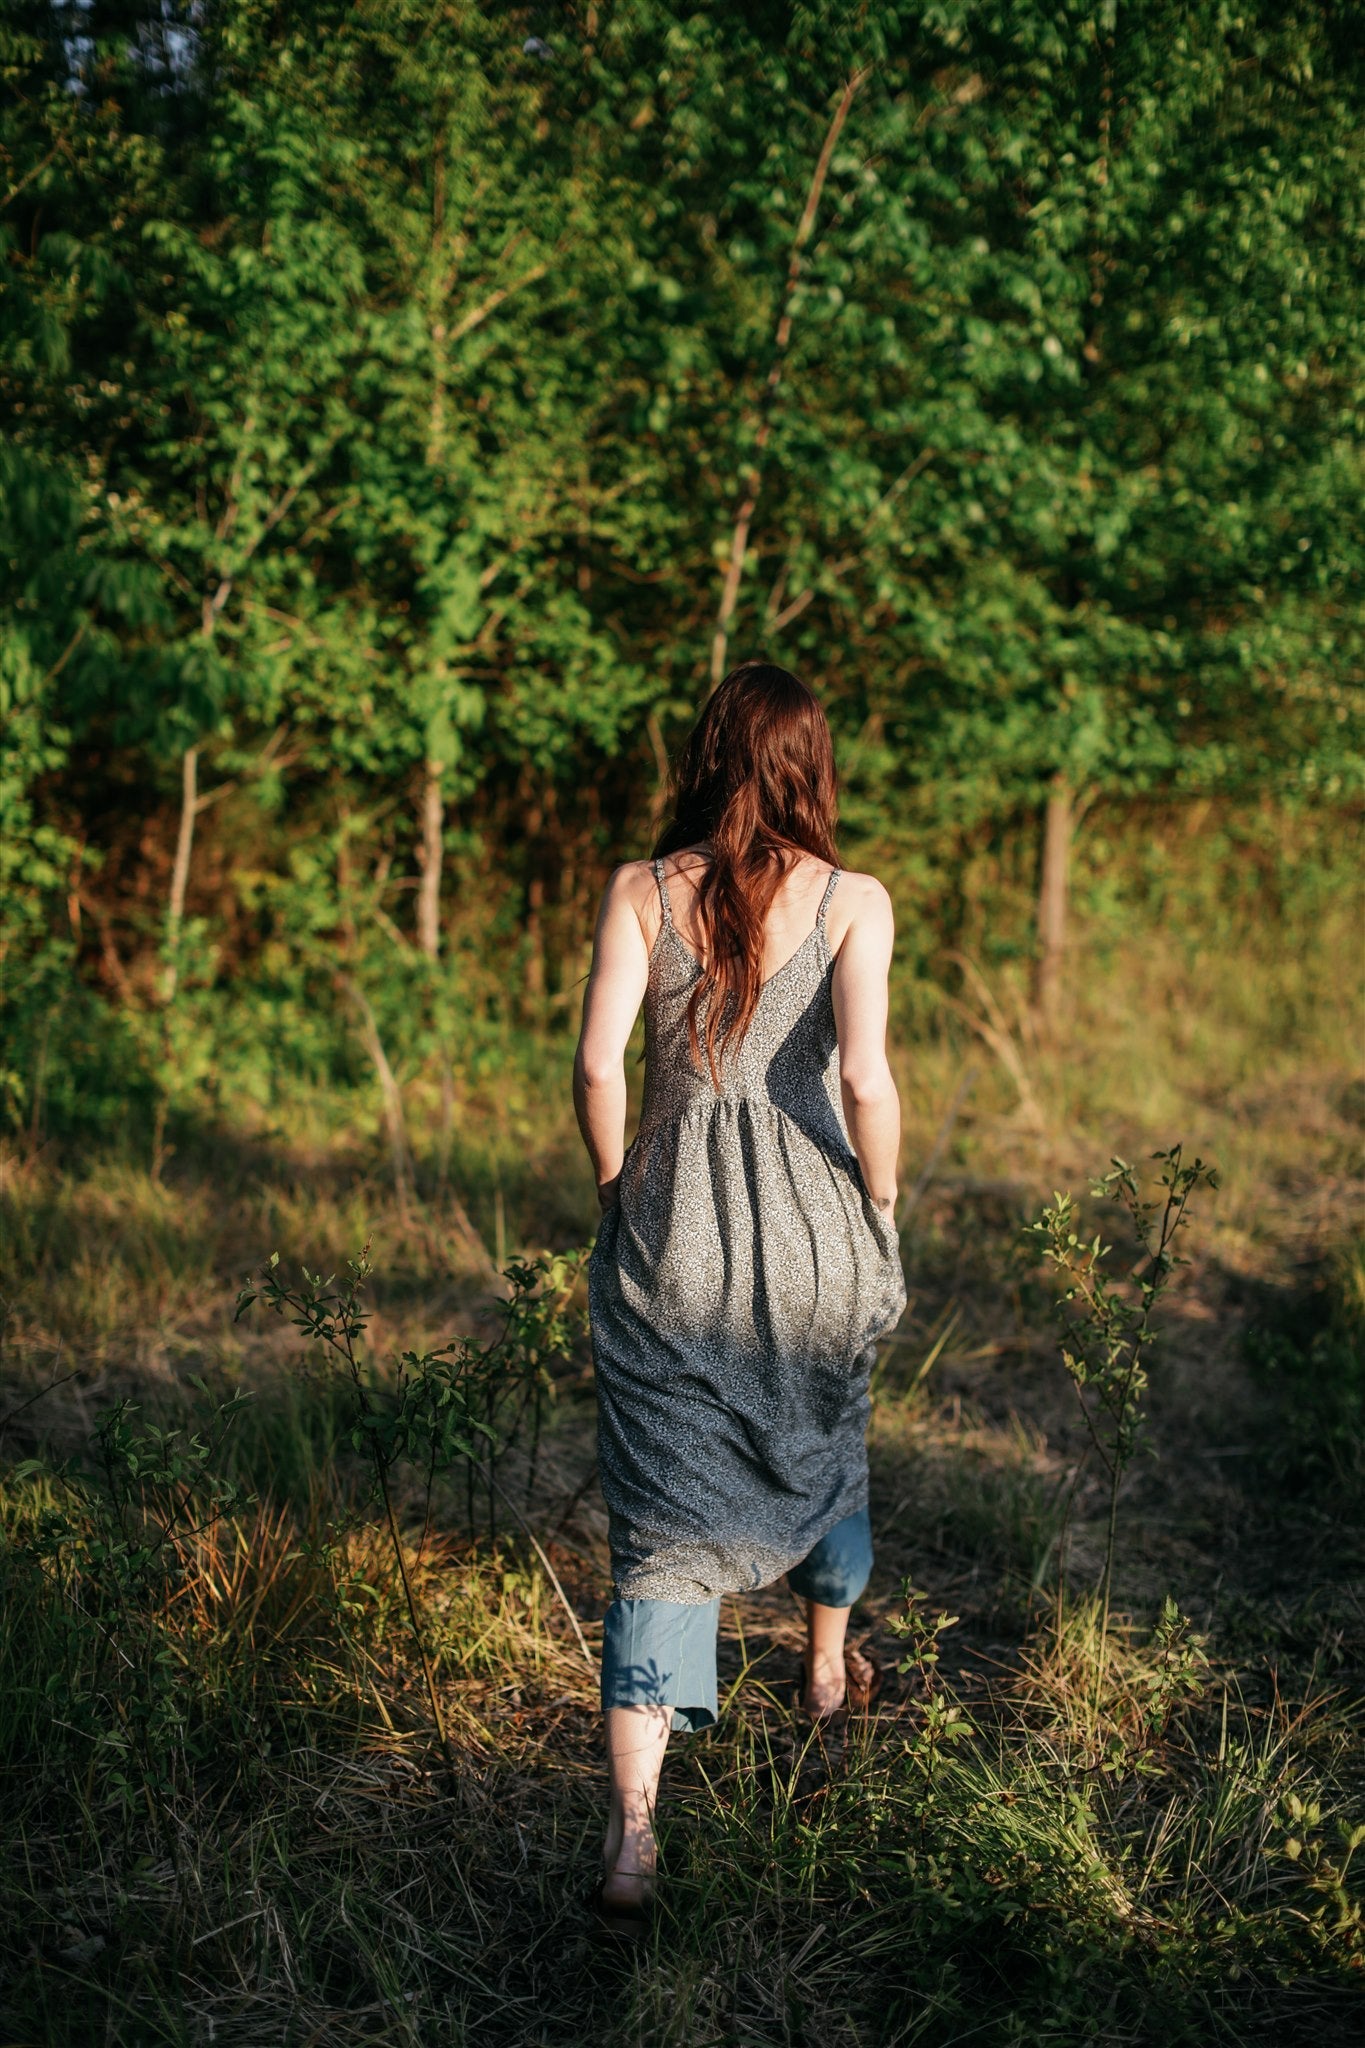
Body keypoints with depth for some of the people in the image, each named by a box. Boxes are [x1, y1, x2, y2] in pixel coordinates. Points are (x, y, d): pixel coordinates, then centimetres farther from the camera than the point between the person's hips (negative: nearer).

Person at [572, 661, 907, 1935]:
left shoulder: (640, 891, -2)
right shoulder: (851, 900, -6)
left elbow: (598, 1062, -9)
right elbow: (863, 1074, -17)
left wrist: (617, 1193, 6)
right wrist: (881, 1204, -1)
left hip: (669, 1238, 0)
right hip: (810, 1233, 0)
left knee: (662, 1536, 1)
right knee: (820, 1445, 28)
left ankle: (630, 1831, -10)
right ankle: (828, 1667, 53)